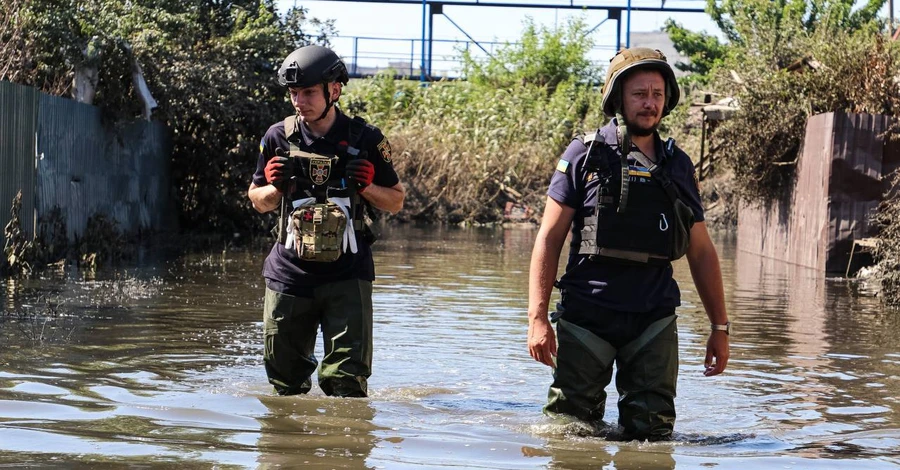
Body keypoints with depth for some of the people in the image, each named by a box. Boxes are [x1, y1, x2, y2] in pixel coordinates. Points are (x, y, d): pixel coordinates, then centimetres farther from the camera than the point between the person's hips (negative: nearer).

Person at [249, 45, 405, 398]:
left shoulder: (365, 140, 0)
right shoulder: (278, 137, 5)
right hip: (290, 273, 2)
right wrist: (275, 187, -6)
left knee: (347, 378, -8)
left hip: (347, 275, -2)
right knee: (284, 379, 9)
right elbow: (258, 202, 16)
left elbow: (396, 201, 10)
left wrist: (366, 187, -10)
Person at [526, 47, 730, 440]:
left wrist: (720, 326, 12)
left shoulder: (678, 166, 11)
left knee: (652, 433, 0)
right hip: (586, 316, -3)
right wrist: (537, 317, -10)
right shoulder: (586, 156, 0)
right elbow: (549, 238, -2)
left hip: (654, 319, 3)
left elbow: (701, 252, 16)